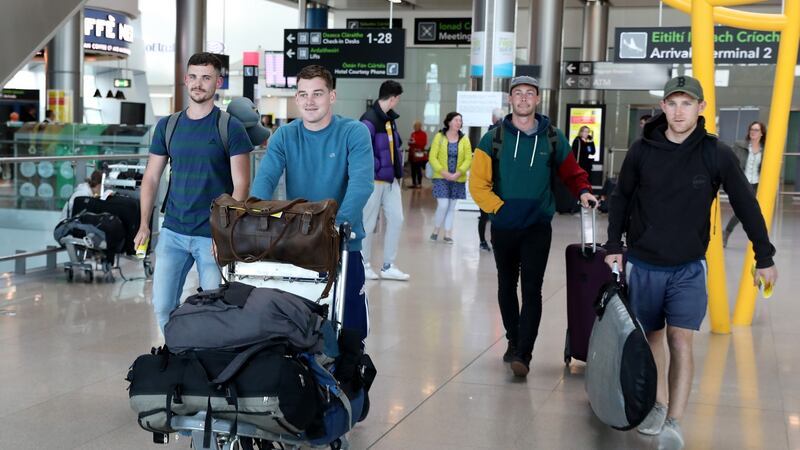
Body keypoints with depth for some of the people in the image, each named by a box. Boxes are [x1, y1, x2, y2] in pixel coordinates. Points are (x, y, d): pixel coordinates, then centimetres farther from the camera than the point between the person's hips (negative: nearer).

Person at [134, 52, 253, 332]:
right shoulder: (167, 126, 8)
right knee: (162, 305, 3)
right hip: (172, 232, 4)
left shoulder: (231, 128, -4)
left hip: (213, 235, -4)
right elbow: (151, 177, 12)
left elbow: (241, 185, -8)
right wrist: (144, 225, 3)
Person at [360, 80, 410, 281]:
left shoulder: (390, 118, 9)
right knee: (369, 223, 4)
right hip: (374, 180, -8)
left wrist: (399, 171, 11)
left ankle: (388, 266, 15)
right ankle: (364, 265, 18)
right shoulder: (369, 120, -18)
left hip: (391, 179, 8)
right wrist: (378, 167, -16)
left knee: (396, 219, 6)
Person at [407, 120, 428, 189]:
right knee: (413, 169, 7)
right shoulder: (413, 133, 16)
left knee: (418, 169, -7)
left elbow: (424, 143, -12)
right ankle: (414, 183, 13)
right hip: (412, 153, 7)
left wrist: (415, 142, -20)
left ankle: (419, 184, -2)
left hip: (419, 154, -7)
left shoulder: (423, 134, -4)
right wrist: (410, 142, 1)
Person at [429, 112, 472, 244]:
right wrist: (443, 172, -16)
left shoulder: (464, 139, 2)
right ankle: (436, 230, 11)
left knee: (452, 206, 8)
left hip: (458, 179, 2)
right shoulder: (439, 137, -3)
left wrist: (458, 173, -15)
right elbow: (433, 157, -6)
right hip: (441, 177, -2)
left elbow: (468, 159, -2)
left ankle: (448, 234, 16)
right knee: (443, 205, -10)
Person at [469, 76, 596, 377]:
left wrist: (583, 191, -10)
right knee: (507, 286, 15)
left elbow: (571, 172, 11)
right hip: (503, 227, 2)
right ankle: (513, 342, 33)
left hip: (538, 227, -1)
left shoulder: (553, 138, 1)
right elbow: (478, 184, -6)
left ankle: (523, 354, -9)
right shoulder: (494, 139, -2)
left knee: (532, 289, -10)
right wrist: (500, 208, -17)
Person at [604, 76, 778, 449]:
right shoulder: (642, 150, -6)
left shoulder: (717, 155, -9)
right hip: (643, 264, 2)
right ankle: (659, 405, 32)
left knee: (681, 340, -11)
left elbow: (746, 206, -1)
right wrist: (614, 245, 1)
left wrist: (764, 257, 3)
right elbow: (621, 199, 6)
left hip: (689, 267, -2)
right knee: (652, 336, 13)